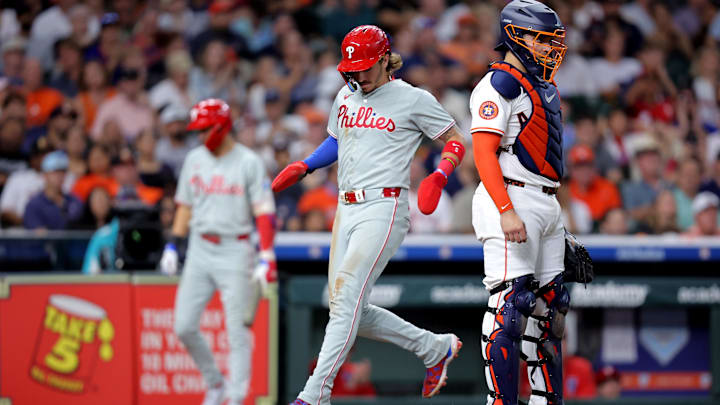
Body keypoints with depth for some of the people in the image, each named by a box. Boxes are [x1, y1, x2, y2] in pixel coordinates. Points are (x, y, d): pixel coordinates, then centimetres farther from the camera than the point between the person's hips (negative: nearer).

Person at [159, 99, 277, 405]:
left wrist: (266, 258, -17)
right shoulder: (195, 159, 10)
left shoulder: (249, 162, -6)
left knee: (237, 330, -5)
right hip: (200, 249, 5)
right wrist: (172, 245, 9)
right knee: (184, 326, 0)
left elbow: (264, 212, -10)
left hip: (234, 250, -5)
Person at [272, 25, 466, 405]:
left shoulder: (413, 100, -4)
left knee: (346, 299, -18)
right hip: (347, 211, 8)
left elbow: (456, 142, 2)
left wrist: (440, 174, -16)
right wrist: (302, 167, 15)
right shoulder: (346, 96, 15)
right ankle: (435, 348, 23)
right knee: (347, 310, 6)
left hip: (384, 210, -8)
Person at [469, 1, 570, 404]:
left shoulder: (543, 87, 20)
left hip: (546, 204, 10)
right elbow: (484, 153, -17)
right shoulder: (500, 84, -10)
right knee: (510, 307, -12)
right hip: (511, 200, -10)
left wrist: (555, 220, 22)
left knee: (548, 306, 11)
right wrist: (507, 212, -26)